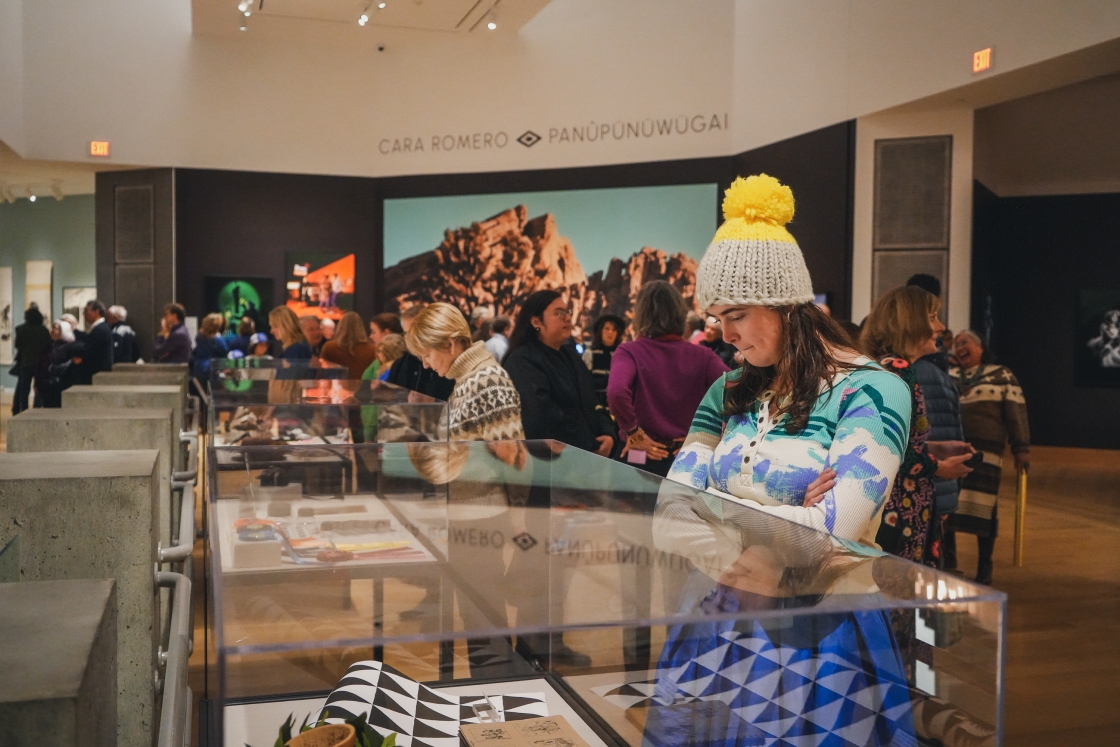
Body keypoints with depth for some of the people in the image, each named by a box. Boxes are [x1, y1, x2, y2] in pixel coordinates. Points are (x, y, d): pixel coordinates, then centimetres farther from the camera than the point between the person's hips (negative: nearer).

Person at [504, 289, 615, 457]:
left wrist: (608, 433, -7)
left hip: (588, 454, 8)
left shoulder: (570, 355, 14)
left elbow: (592, 402, 12)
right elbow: (544, 417, -24)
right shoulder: (522, 361, -13)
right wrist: (590, 447, -19)